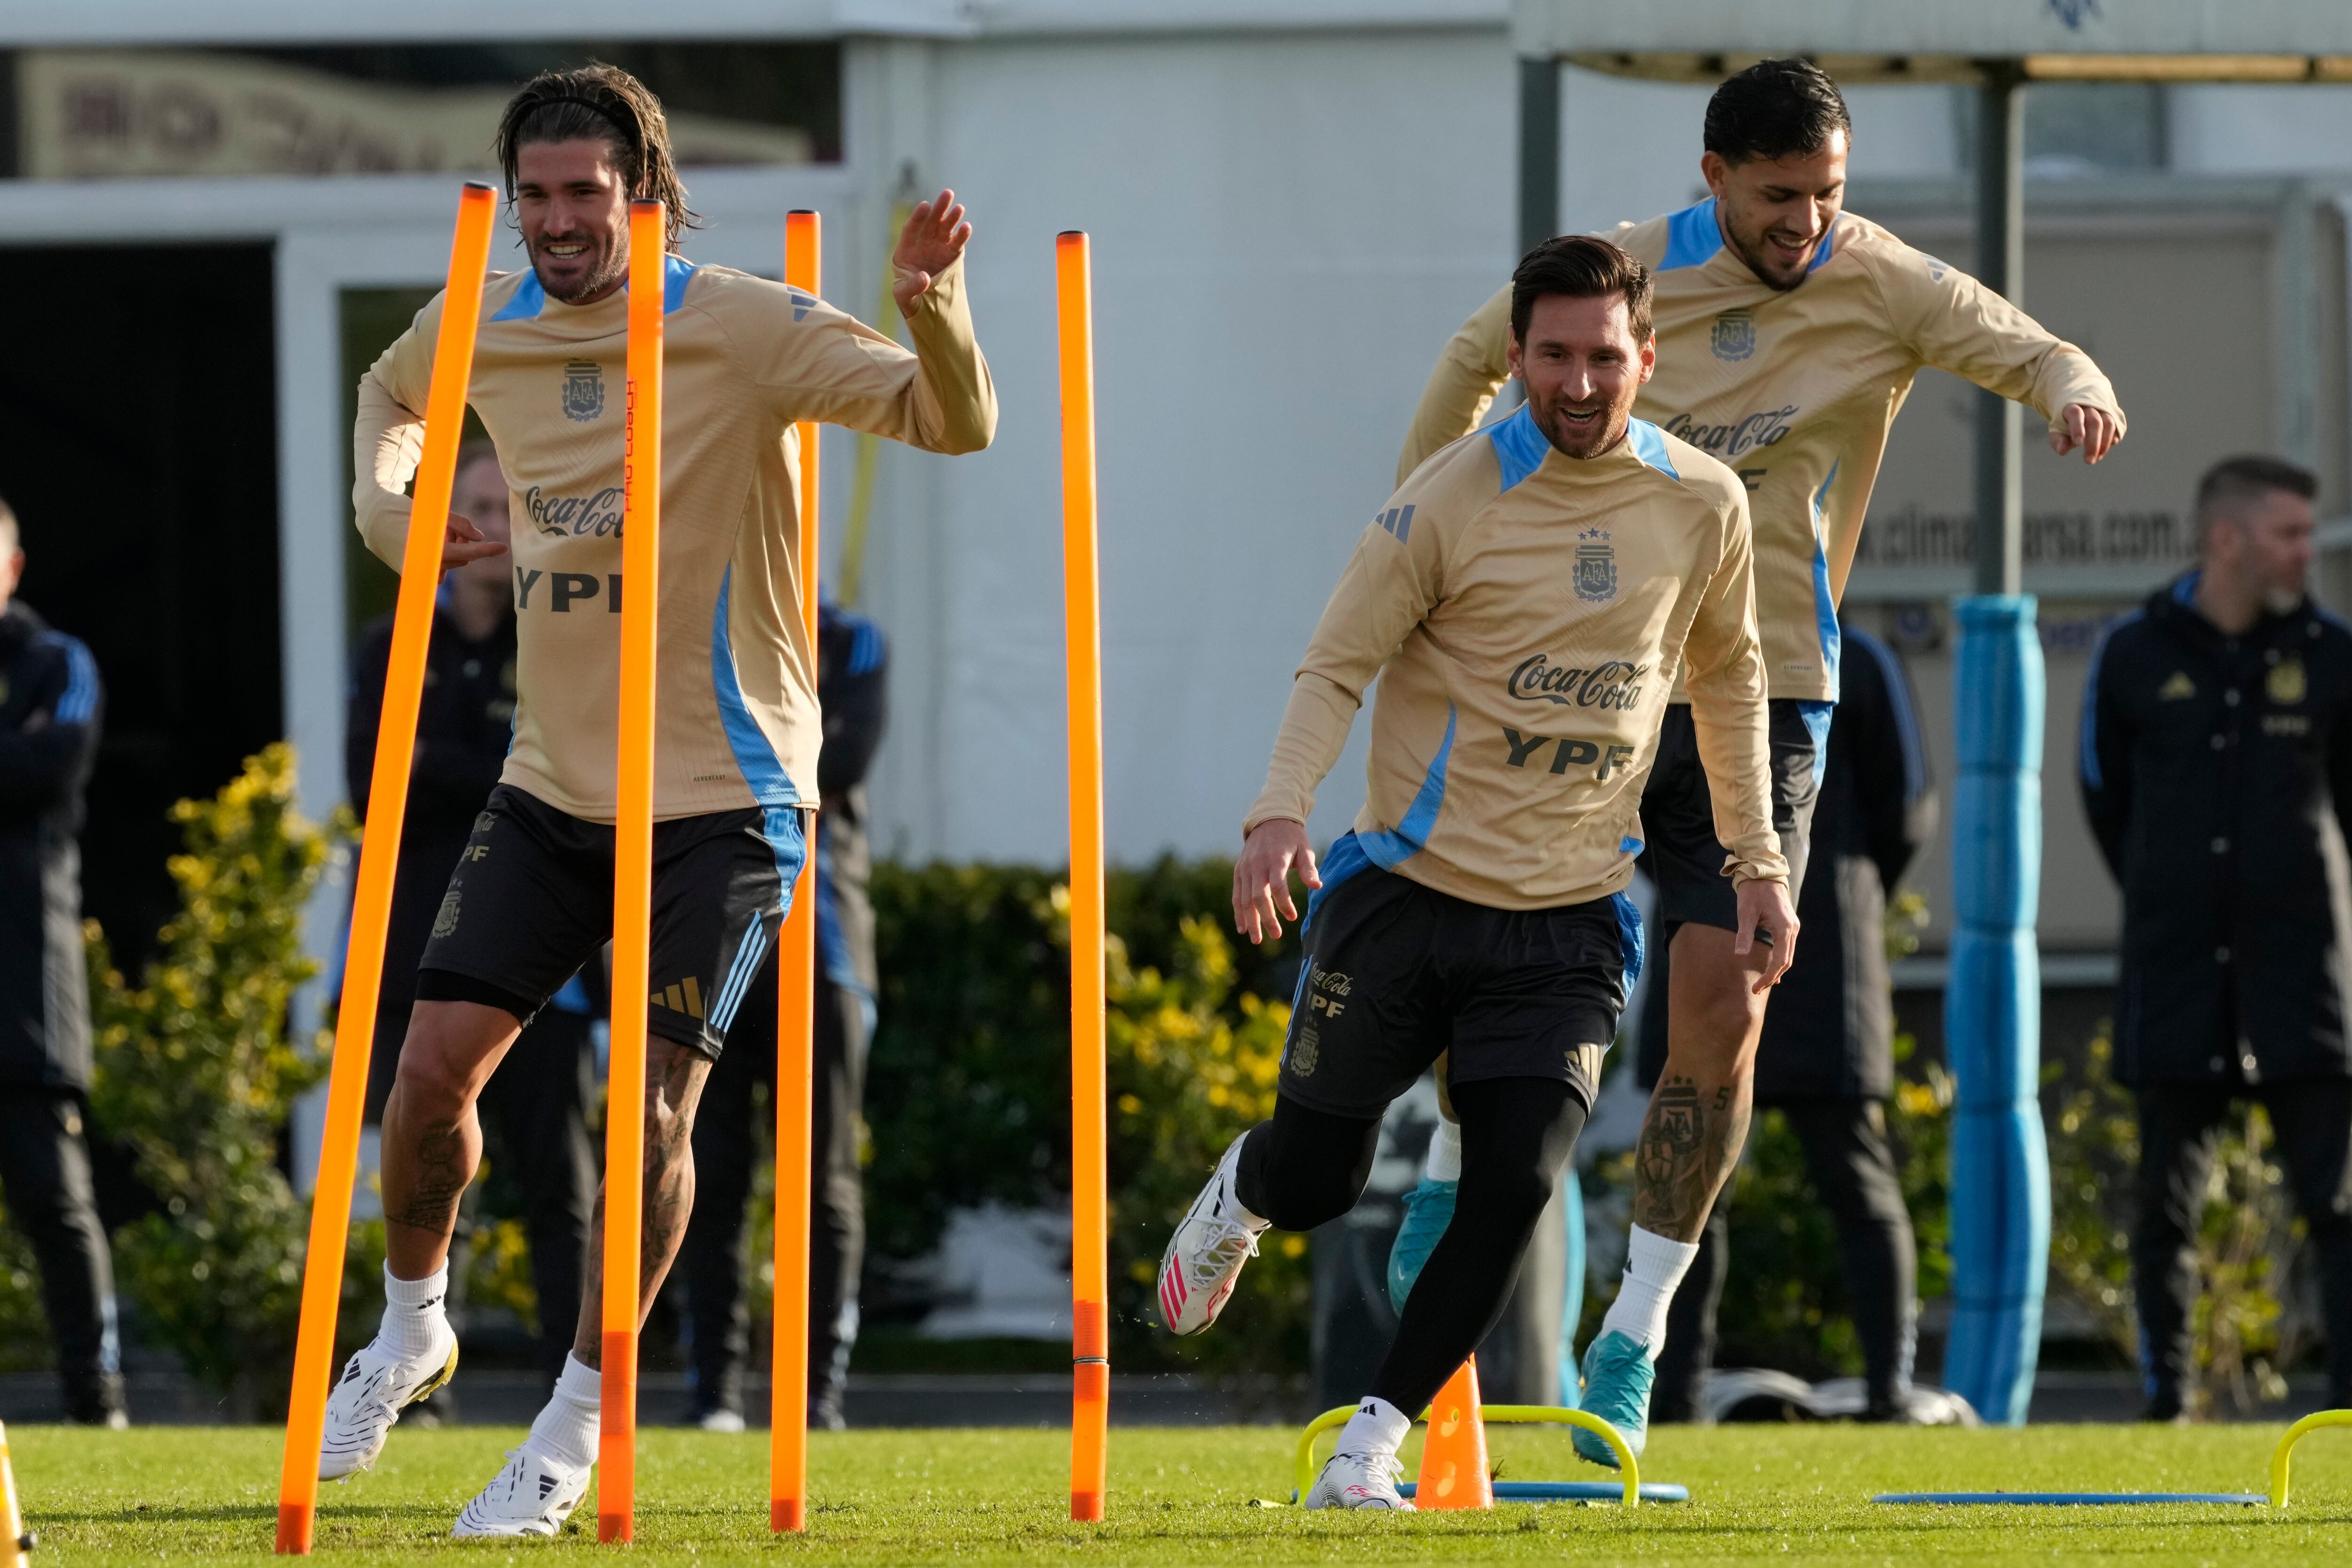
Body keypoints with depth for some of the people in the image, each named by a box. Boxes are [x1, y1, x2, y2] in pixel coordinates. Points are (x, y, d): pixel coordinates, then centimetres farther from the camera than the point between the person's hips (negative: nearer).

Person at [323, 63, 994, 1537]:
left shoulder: (744, 329, -13)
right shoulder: (483, 325, 2)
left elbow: (956, 421, -18)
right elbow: (393, 392, 26)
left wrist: (932, 304, -39)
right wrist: (385, 501, 5)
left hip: (721, 792, -4)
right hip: (553, 787, 4)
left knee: (654, 1098, -11)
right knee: (438, 1059, -2)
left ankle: (577, 1427, 3)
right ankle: (412, 1327, 25)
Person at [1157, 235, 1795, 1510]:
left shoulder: (1703, 506, 2)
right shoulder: (1452, 499, -9)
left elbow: (1729, 680, 18)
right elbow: (1337, 664, -7)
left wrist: (1756, 863, 16)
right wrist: (1280, 815, -23)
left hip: (1567, 924, 2)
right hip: (1409, 888, -2)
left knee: (1516, 1187, -14)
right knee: (1316, 1187, 6)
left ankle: (1373, 1440, -2)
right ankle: (1239, 1193, 44)